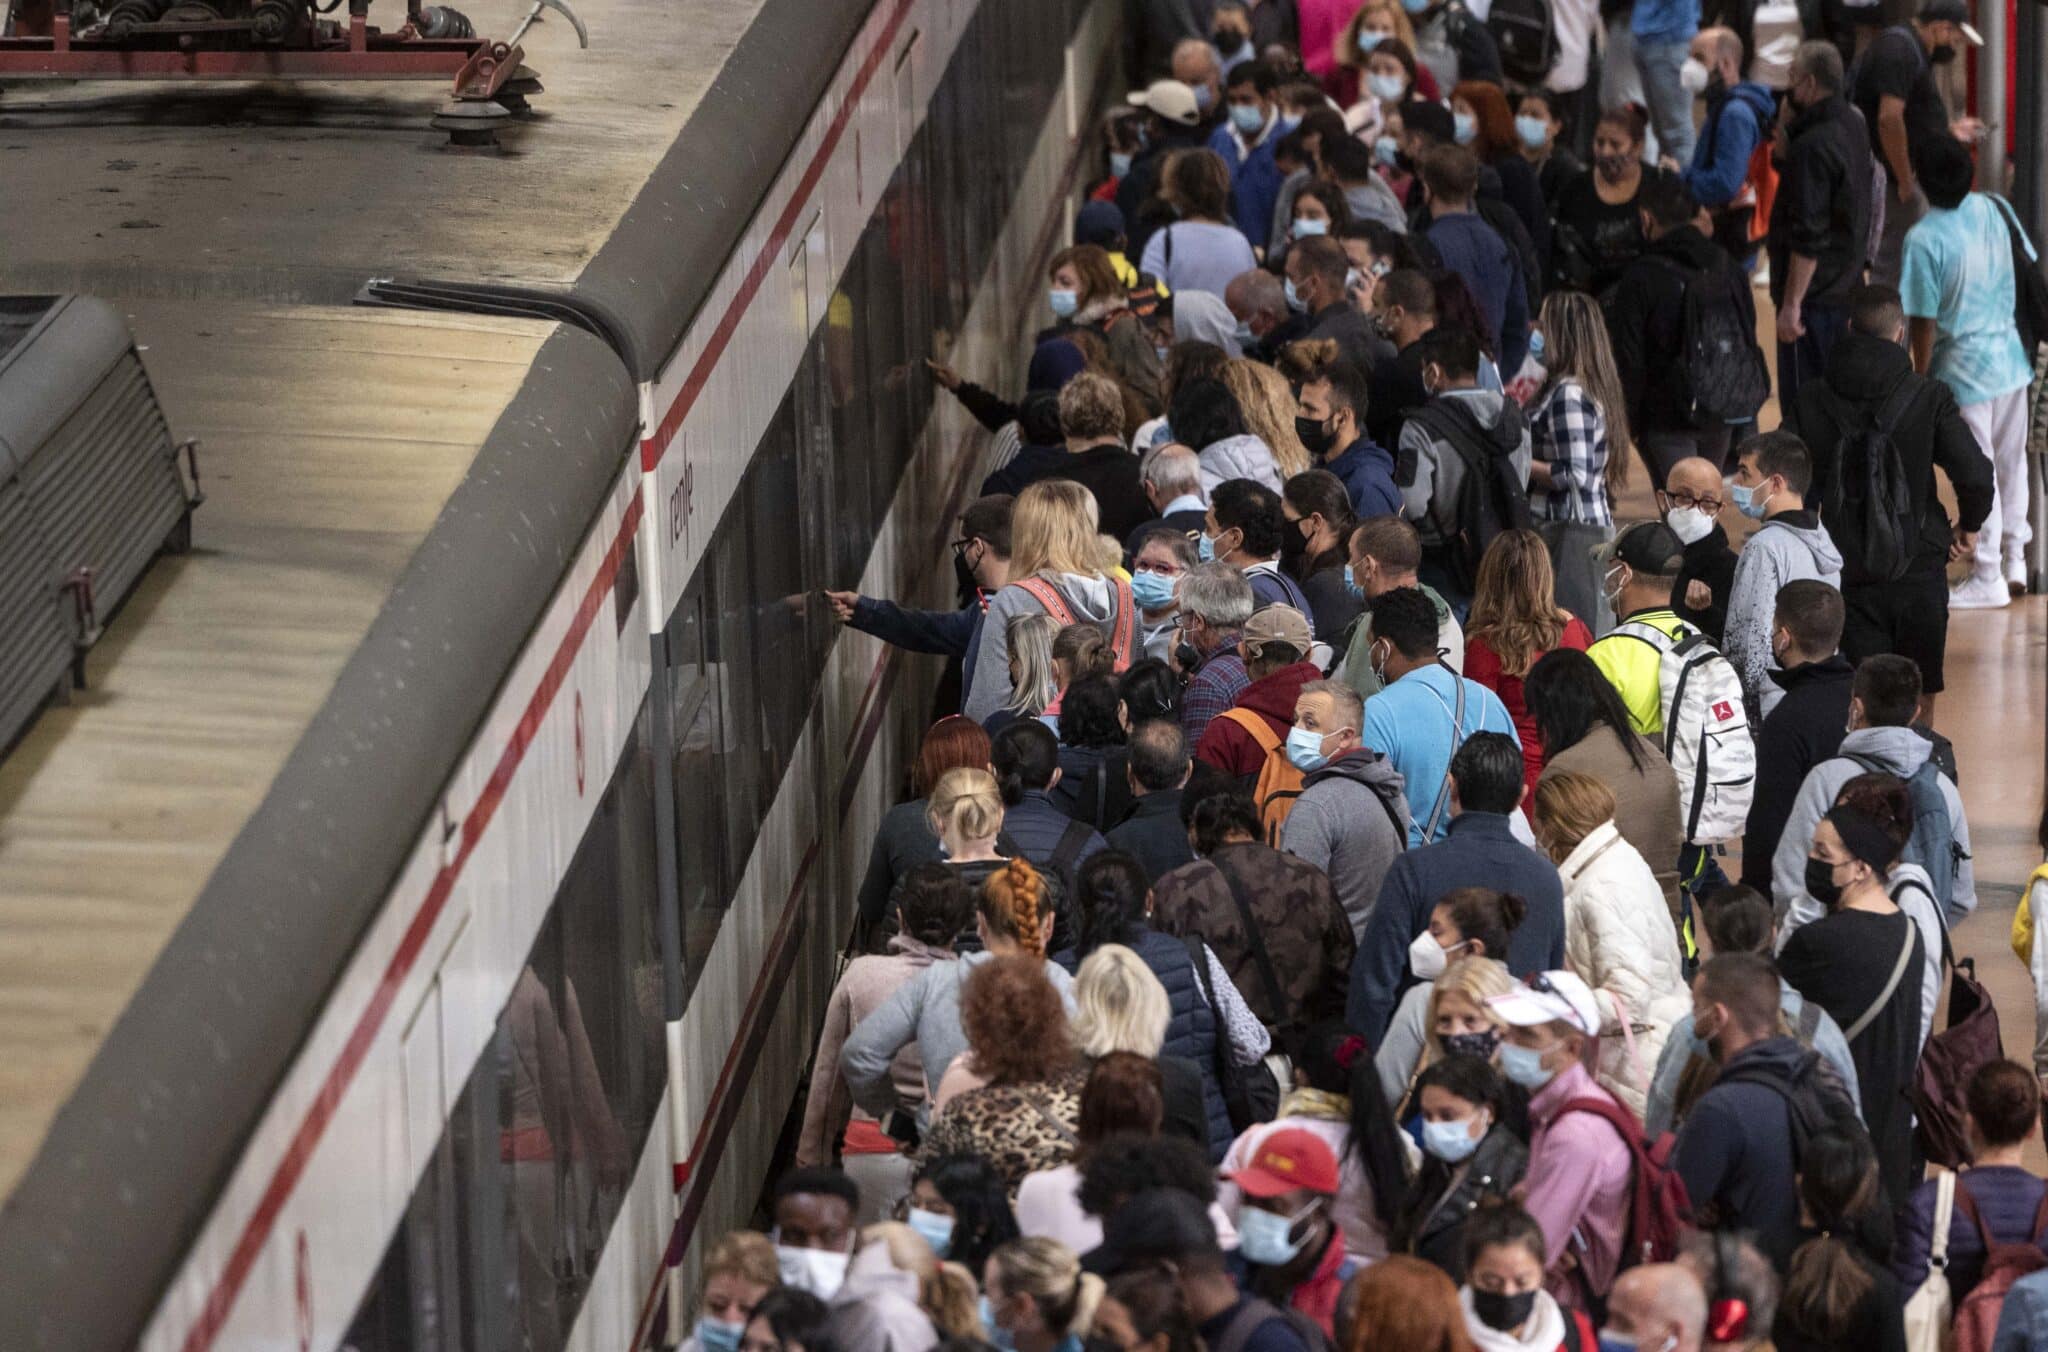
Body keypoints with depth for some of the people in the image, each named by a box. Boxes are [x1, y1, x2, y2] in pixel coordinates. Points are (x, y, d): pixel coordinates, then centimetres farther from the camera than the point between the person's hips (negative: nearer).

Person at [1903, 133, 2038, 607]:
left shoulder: (1924, 239, -21)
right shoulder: (1995, 209, -4)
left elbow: (1924, 320, -17)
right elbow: (2029, 268, 6)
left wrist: (1920, 377, -5)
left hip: (1965, 367, -6)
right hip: (2012, 355, 6)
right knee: (2012, 461, 19)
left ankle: (1988, 578, 11)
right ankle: (2015, 560, 30)